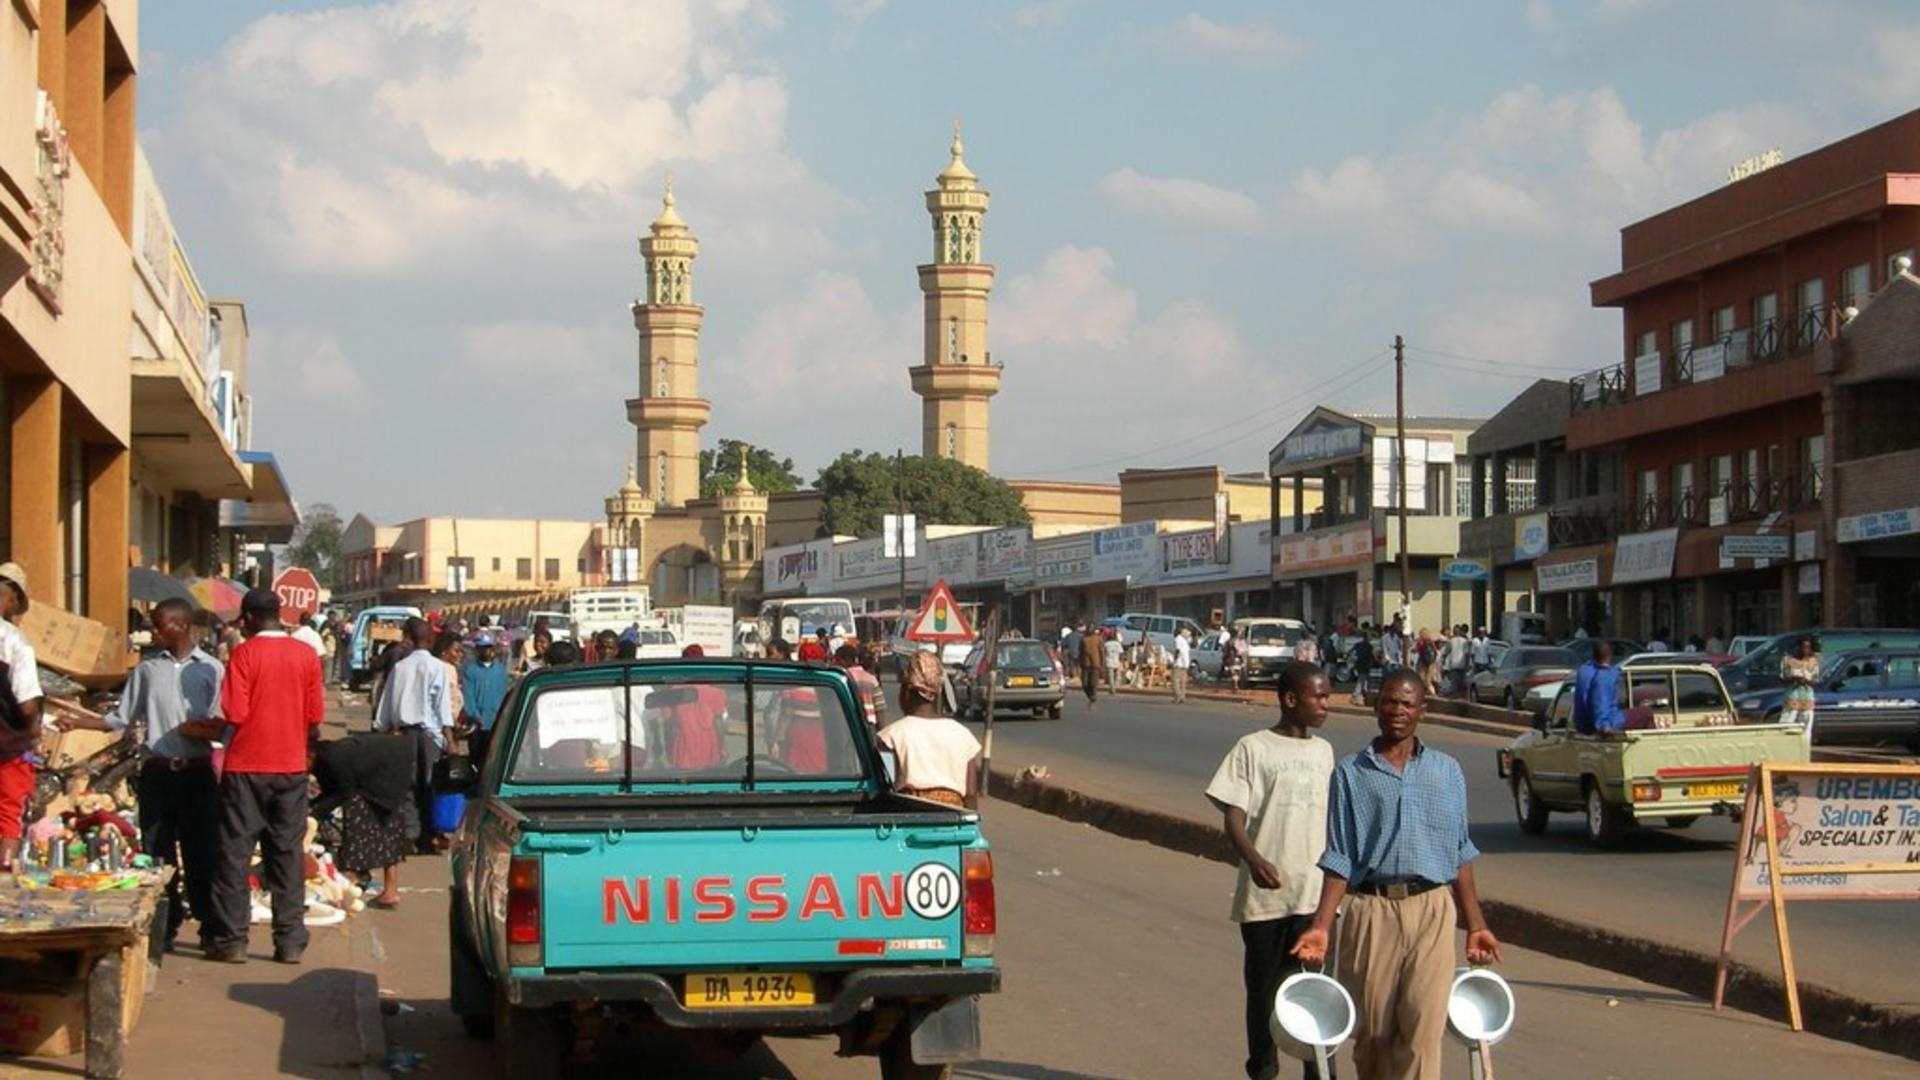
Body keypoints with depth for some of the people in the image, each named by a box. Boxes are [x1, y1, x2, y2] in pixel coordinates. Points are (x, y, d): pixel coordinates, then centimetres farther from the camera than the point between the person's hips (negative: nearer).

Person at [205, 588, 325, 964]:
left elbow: (235, 714, -14)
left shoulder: (245, 653, -9)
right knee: (287, 852, 8)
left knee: (235, 852, 5)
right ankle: (290, 940, 7)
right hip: (291, 765, 3)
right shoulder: (306, 655, 1)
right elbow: (315, 717, 2)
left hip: (246, 766, -3)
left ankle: (231, 939, 5)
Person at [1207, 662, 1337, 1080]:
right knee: (1264, 987, 6)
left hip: (1316, 893, 3)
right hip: (1266, 893, -3)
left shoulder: (1323, 751, 12)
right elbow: (1234, 816, -9)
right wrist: (1254, 859, -26)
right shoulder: (1253, 748, -4)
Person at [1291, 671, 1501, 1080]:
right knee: (1372, 1033, 6)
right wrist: (1321, 927, -5)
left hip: (1432, 911, 0)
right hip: (1371, 911, 0)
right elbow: (1339, 861, 4)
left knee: (1424, 1029, -10)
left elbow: (1461, 855, 15)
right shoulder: (1351, 773, 6)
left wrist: (1476, 925, 11)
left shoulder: (1447, 772, 11)